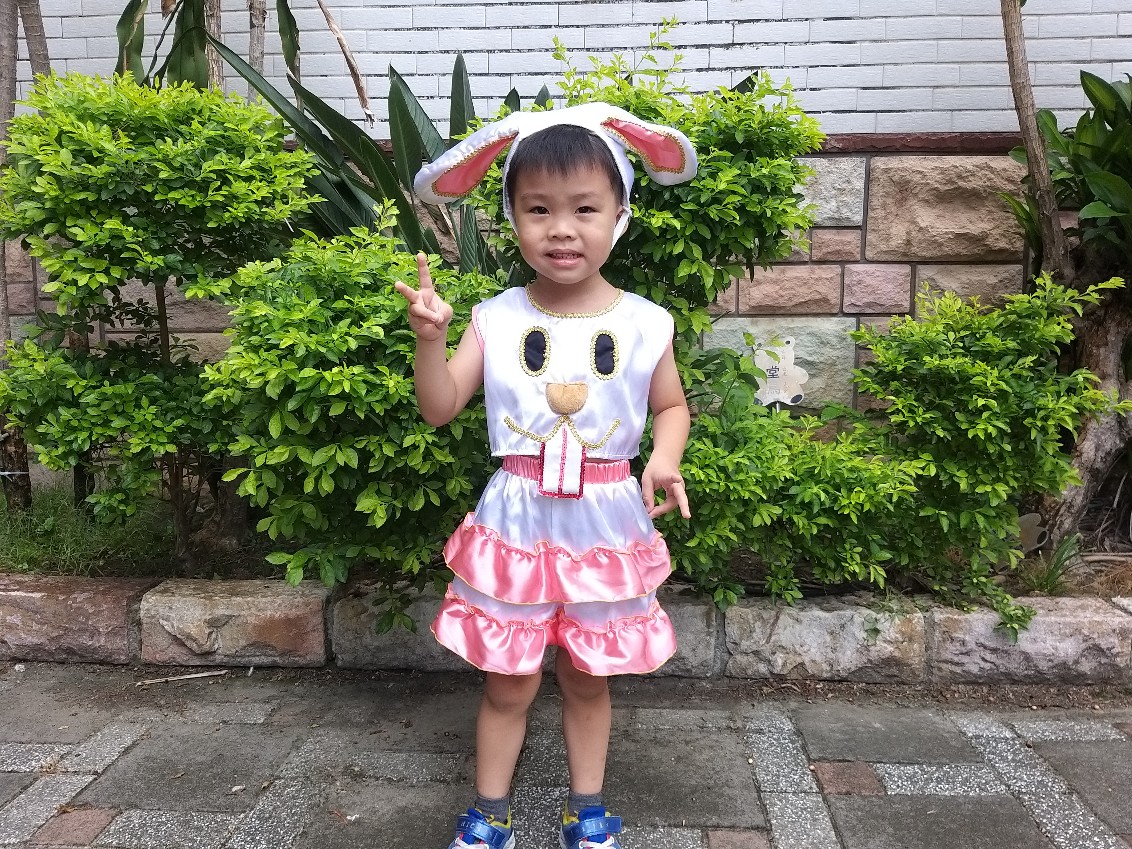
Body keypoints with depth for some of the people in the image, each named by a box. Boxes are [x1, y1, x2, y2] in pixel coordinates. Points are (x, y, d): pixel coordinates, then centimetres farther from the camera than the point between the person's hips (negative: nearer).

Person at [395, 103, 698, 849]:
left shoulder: (643, 324, -6)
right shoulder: (495, 318, -6)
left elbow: (672, 405, 7)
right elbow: (440, 409, -6)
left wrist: (665, 459, -12)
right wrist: (431, 337, -22)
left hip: (605, 525, 1)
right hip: (518, 522, 0)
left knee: (589, 679, 17)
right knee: (508, 683, 12)